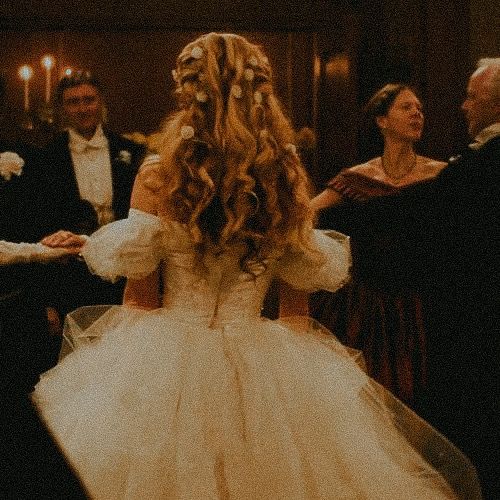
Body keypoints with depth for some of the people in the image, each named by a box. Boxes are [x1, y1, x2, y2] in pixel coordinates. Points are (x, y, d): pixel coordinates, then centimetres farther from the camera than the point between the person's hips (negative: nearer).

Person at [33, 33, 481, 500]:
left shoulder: (158, 177, -12)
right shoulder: (285, 180, -5)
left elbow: (140, 301, -4)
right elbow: (323, 272, 6)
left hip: (170, 362, -2)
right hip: (259, 368, 2)